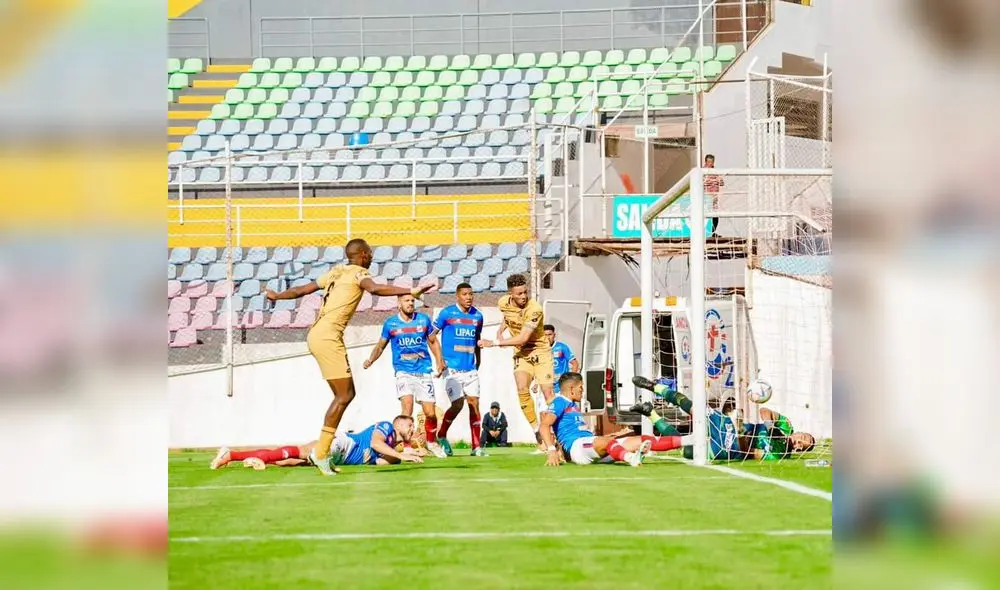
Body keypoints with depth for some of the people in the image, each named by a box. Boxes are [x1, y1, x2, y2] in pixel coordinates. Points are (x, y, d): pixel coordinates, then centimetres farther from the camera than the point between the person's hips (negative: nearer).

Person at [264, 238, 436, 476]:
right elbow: (375, 289, -26)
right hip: (328, 337, -9)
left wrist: (276, 296, 49)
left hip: (318, 334, 9)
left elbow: (301, 290, 31)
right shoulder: (359, 273, -2)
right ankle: (321, 453, -10)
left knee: (346, 394, 10)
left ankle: (321, 450, 6)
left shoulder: (336, 272, 21)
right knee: (343, 396, -8)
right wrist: (411, 291, -32)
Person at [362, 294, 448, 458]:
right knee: (407, 406, -23)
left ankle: (431, 442, 26)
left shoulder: (424, 319, 6)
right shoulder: (390, 323, 3)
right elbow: (380, 345, 12)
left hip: (423, 371, 2)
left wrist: (439, 361, 6)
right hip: (403, 371, -2)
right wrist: (371, 359, -6)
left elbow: (433, 341, 17)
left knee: (430, 412, -1)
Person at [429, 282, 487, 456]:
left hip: (471, 368, 4)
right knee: (458, 404, -11)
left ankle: (476, 446, 2)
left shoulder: (477, 316, 9)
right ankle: (441, 436, 12)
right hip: (452, 368, -4)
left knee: (474, 404, -1)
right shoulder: (447, 313, -5)